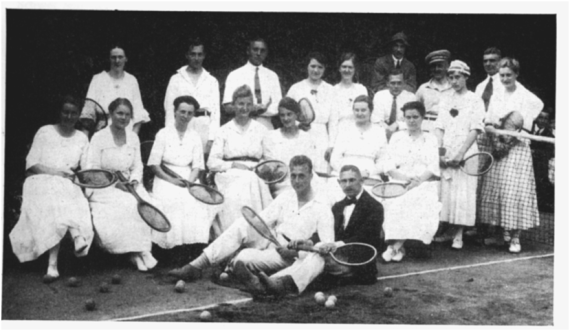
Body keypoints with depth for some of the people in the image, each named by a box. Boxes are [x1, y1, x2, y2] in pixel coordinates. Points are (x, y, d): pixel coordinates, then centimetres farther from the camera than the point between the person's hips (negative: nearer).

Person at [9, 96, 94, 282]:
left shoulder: (82, 139, 17)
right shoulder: (44, 132, 10)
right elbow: (31, 164, 2)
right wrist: (55, 172, -11)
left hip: (67, 185, 1)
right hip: (41, 182, 0)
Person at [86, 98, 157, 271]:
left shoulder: (133, 138, 12)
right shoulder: (99, 137, -3)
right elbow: (92, 170, -6)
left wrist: (134, 180, -8)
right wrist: (115, 182, -18)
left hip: (128, 185, 4)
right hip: (104, 187, -4)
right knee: (124, 206, -32)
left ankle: (138, 251, -19)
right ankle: (136, 252, -21)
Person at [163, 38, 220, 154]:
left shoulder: (212, 81, 13)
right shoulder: (176, 79, 11)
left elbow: (215, 111, 8)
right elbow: (169, 109, 6)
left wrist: (212, 139, -4)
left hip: (205, 130, 1)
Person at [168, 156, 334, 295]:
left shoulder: (322, 208, -6)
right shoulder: (285, 197, 11)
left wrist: (296, 252, -20)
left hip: (289, 256, -5)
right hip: (269, 240, 5)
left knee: (244, 257, -34)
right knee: (243, 224, -25)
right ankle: (195, 266, -27)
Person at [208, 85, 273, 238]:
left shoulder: (261, 130, 18)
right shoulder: (224, 131, 15)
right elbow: (212, 162, 6)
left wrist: (256, 167, -8)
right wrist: (233, 165, -9)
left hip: (255, 178, 1)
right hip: (231, 178, -1)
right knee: (234, 199, -32)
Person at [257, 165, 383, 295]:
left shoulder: (374, 207, -1)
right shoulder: (338, 207, 23)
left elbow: (364, 238, -14)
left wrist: (337, 245, -30)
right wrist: (311, 242, -8)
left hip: (360, 264, -6)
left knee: (318, 256, -33)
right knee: (306, 257, -26)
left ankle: (288, 284, -58)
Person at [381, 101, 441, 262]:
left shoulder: (431, 139, 15)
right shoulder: (396, 137, 18)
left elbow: (433, 168, 3)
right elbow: (389, 165, 8)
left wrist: (419, 180, -16)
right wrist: (402, 177, -13)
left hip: (424, 184, -1)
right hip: (399, 183, 1)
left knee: (423, 206, -33)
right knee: (396, 204, -33)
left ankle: (395, 245, -32)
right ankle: (398, 247, -30)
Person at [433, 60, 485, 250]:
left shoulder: (475, 101, 2)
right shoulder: (446, 102, 15)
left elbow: (475, 130, -6)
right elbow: (439, 128, 8)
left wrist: (461, 153, -15)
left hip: (465, 154, -4)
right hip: (445, 155, 4)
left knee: (463, 194, -6)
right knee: (446, 192, 2)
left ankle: (458, 234, -1)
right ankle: (450, 230, 11)